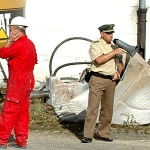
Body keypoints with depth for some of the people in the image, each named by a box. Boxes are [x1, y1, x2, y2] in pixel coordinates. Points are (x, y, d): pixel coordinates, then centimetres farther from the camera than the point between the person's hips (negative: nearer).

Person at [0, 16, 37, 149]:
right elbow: (34, 60, 20)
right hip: (27, 82, 9)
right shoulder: (30, 43, 12)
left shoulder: (19, 44, -18)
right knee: (23, 112, 11)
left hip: (17, 83, -9)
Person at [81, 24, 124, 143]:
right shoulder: (95, 45, -6)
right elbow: (99, 60, -22)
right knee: (93, 107, -9)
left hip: (111, 80, 6)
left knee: (108, 109, 8)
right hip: (98, 79, -6)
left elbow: (120, 63, 24)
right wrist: (114, 52, -20)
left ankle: (103, 133, 17)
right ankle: (88, 135, -9)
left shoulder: (114, 46, 14)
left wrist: (118, 73, 5)